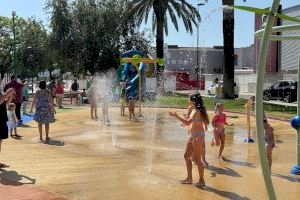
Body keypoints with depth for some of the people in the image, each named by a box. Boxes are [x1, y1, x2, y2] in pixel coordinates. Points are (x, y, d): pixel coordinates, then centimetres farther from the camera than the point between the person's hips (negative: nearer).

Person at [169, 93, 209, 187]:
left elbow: (188, 122, -29)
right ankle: (189, 178, 23)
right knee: (187, 156, 14)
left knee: (197, 159, -3)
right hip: (193, 136, 10)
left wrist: (176, 116, -26)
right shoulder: (194, 110, 11)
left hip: (198, 135, -10)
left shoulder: (197, 111, -18)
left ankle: (201, 180, 8)